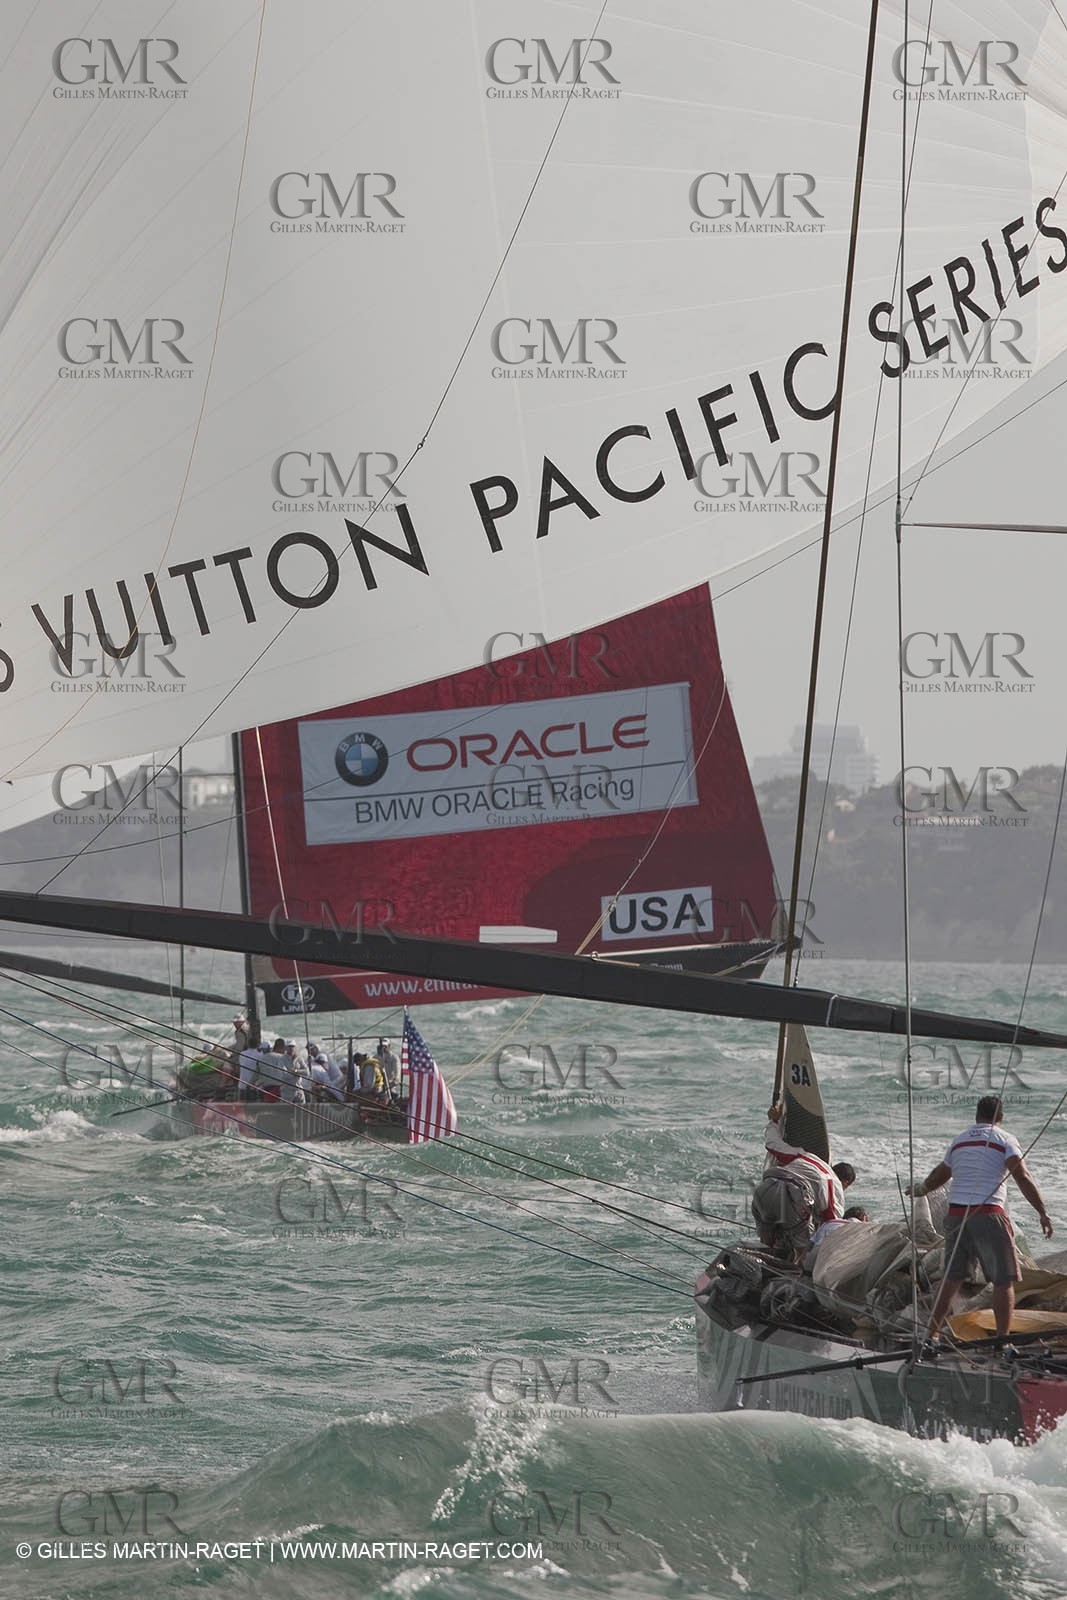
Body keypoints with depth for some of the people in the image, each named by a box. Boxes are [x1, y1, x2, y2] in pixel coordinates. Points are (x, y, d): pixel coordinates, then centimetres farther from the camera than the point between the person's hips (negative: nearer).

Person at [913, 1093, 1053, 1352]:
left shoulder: (958, 1141, 17)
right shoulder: (1004, 1139, 1)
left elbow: (936, 1178, 29)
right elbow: (1023, 1178, -11)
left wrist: (919, 1190, 50)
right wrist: (1042, 1213, -12)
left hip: (956, 1215, 5)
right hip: (988, 1215, -5)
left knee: (952, 1278, 13)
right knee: (1004, 1280, 2)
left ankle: (931, 1338, 11)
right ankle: (1003, 1341, -4)